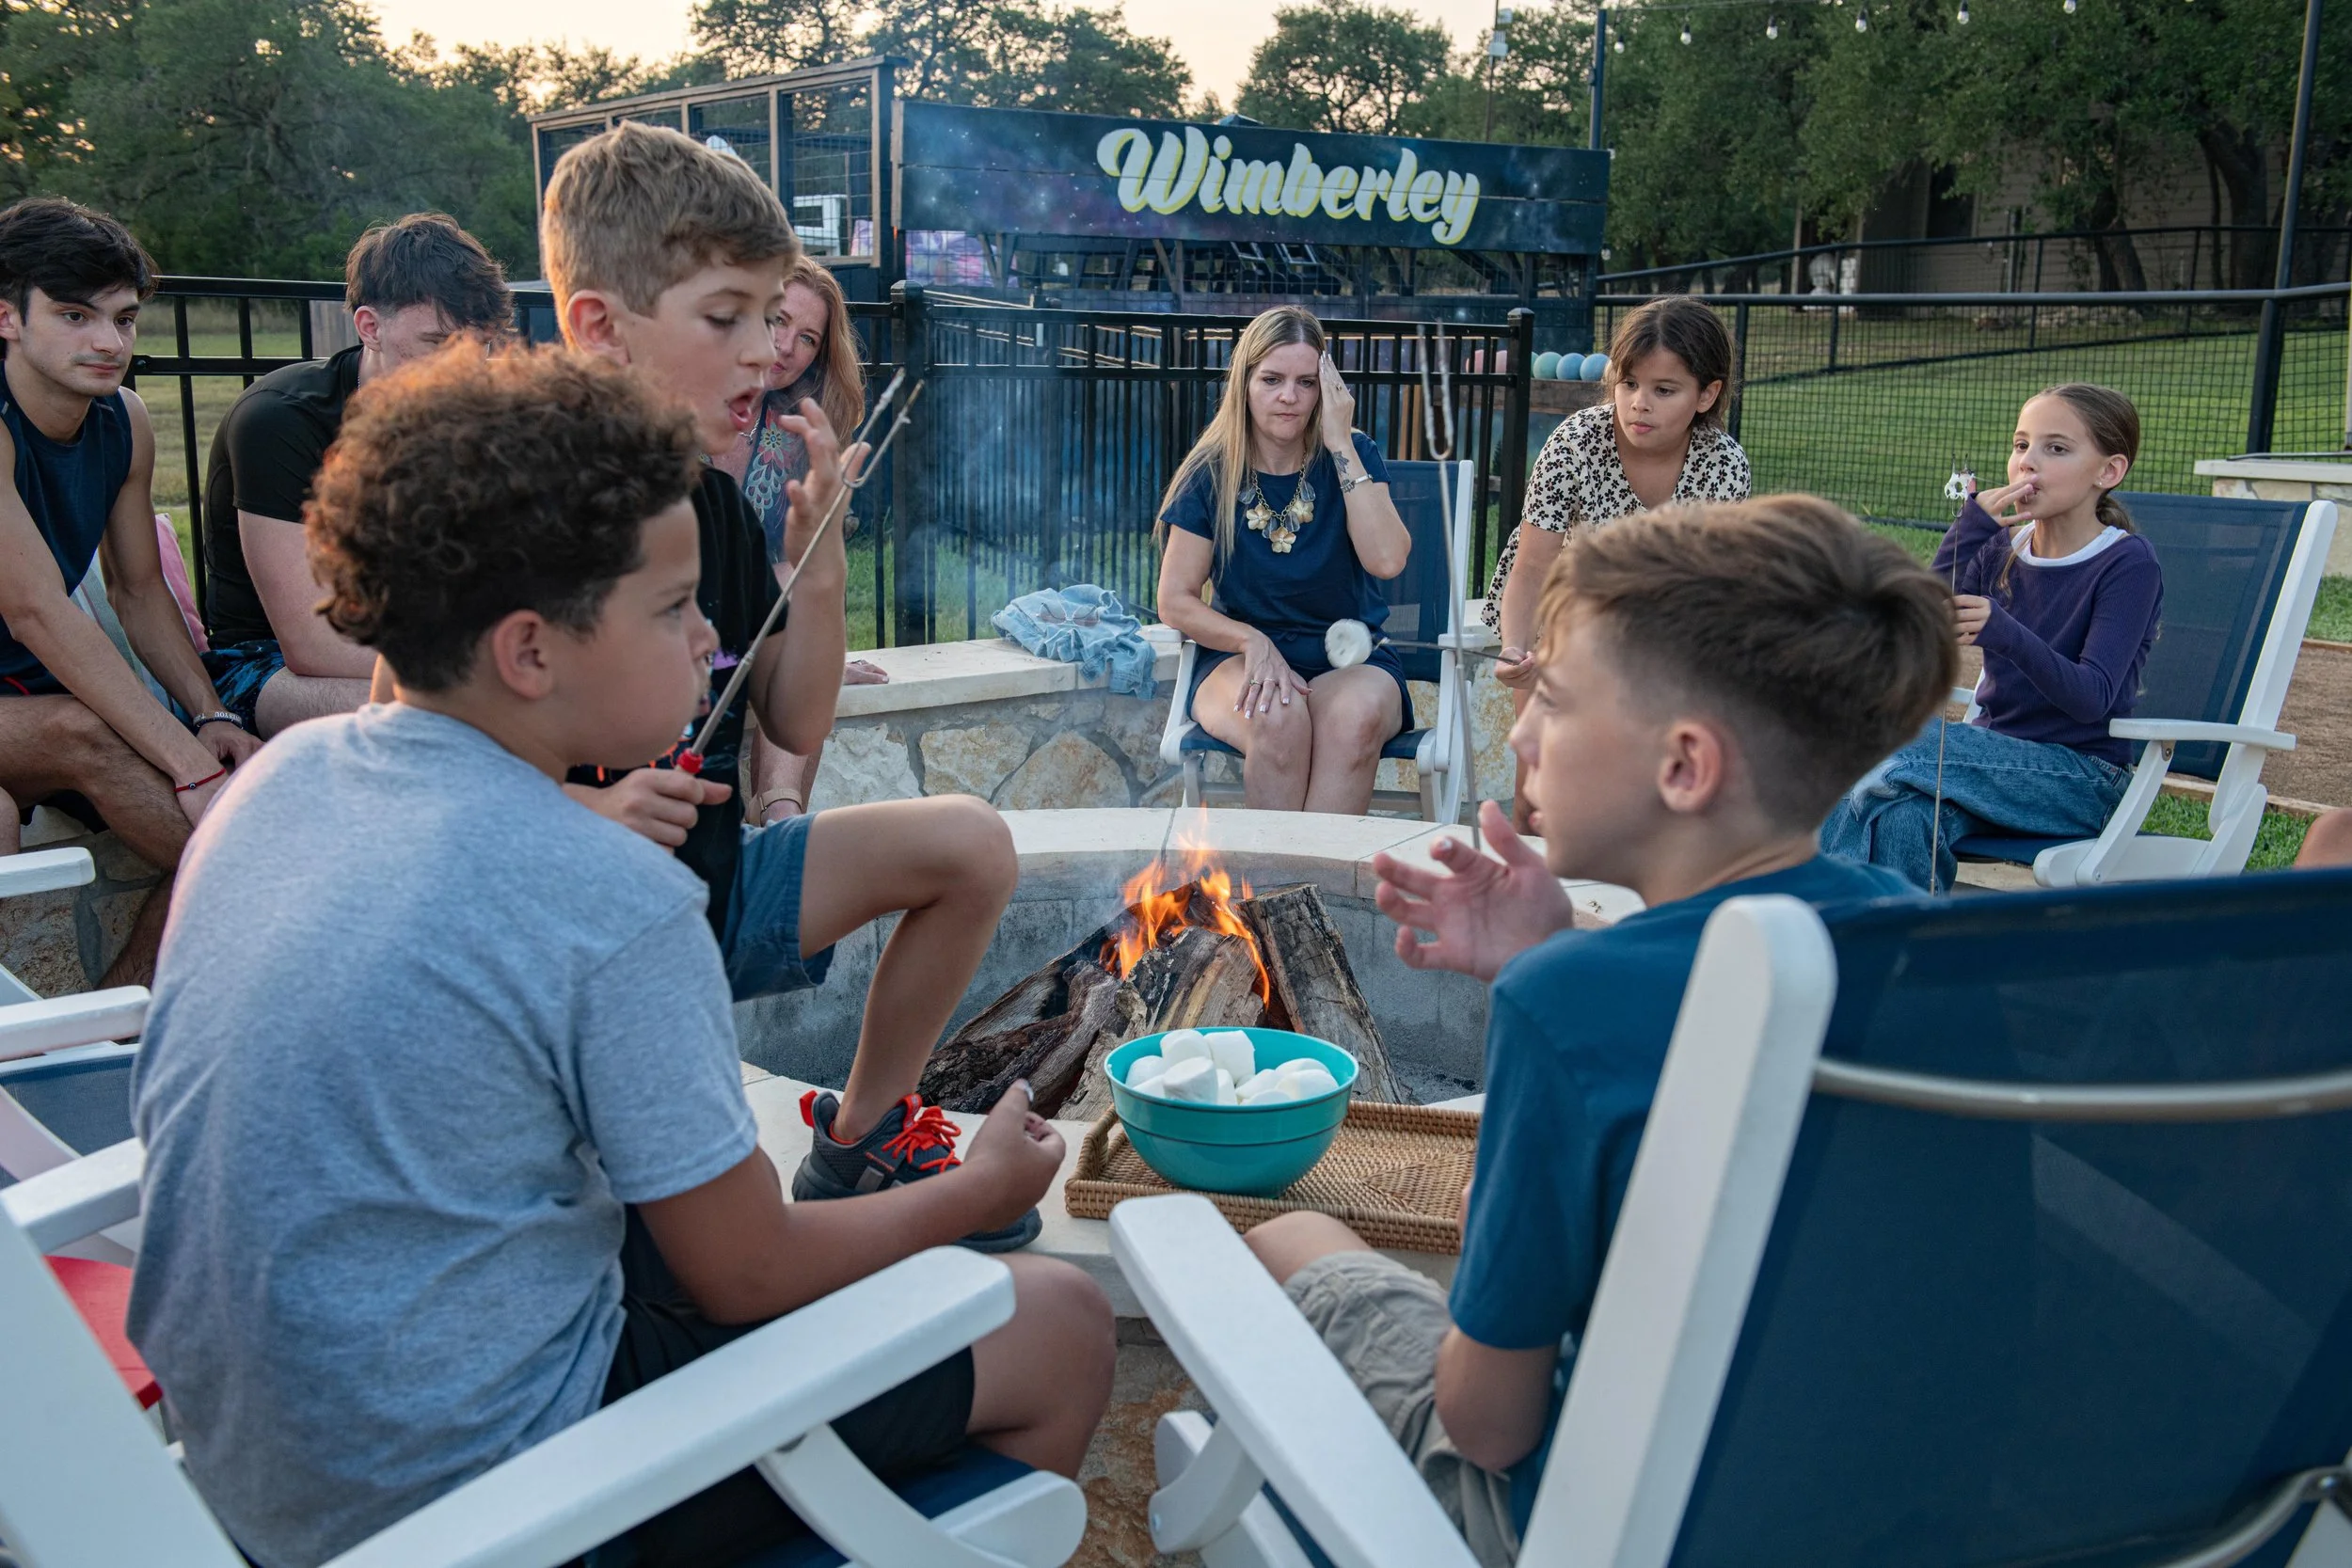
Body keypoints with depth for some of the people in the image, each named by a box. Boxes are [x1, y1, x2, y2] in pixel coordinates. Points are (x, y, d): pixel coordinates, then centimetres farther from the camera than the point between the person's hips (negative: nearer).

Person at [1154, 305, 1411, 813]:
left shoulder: (1352, 457, 1)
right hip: (1240, 658, 0)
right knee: (1279, 717, -35)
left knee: (1356, 717, -35)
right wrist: (1252, 641, -17)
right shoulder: (1211, 475, 0)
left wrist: (1341, 443, -15)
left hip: (1350, 659, 0)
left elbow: (1387, 559, -17)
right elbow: (1175, 602, 0)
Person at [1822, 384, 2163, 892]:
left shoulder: (2128, 564, -7)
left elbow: (2092, 698, -19)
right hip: (1996, 754, 5)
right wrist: (1972, 523, -14)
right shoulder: (2000, 548, 10)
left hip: (2080, 778, -5)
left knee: (1904, 736, -29)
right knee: (1905, 816, -31)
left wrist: (2000, 631, -37)